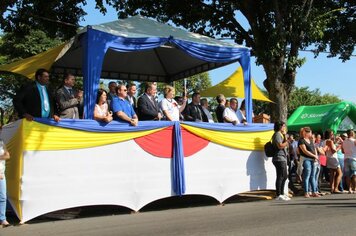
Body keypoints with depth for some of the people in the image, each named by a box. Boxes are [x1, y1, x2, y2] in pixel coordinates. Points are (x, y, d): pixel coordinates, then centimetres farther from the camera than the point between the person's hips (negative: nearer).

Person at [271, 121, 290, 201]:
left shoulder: (280, 134, 23)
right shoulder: (277, 134, -9)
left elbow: (285, 145, 19)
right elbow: (280, 146, -21)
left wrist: (285, 136, 10)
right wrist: (287, 142, -7)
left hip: (282, 158, 11)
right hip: (279, 158, -11)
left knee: (285, 176, 15)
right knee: (280, 177, -9)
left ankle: (282, 193, 23)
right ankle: (278, 195, -6)